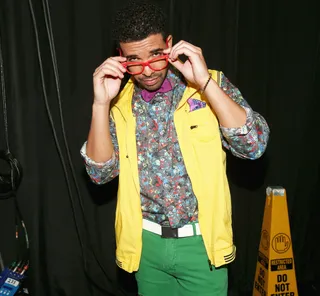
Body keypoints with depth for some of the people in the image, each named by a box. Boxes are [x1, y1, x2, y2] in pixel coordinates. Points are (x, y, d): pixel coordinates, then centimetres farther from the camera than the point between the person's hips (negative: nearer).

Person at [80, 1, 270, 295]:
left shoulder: (211, 85, -7)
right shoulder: (120, 102, 0)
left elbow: (254, 146, -18)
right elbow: (101, 171, -7)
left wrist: (205, 81, -24)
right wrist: (100, 103, -18)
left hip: (200, 242, -2)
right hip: (147, 243, 3)